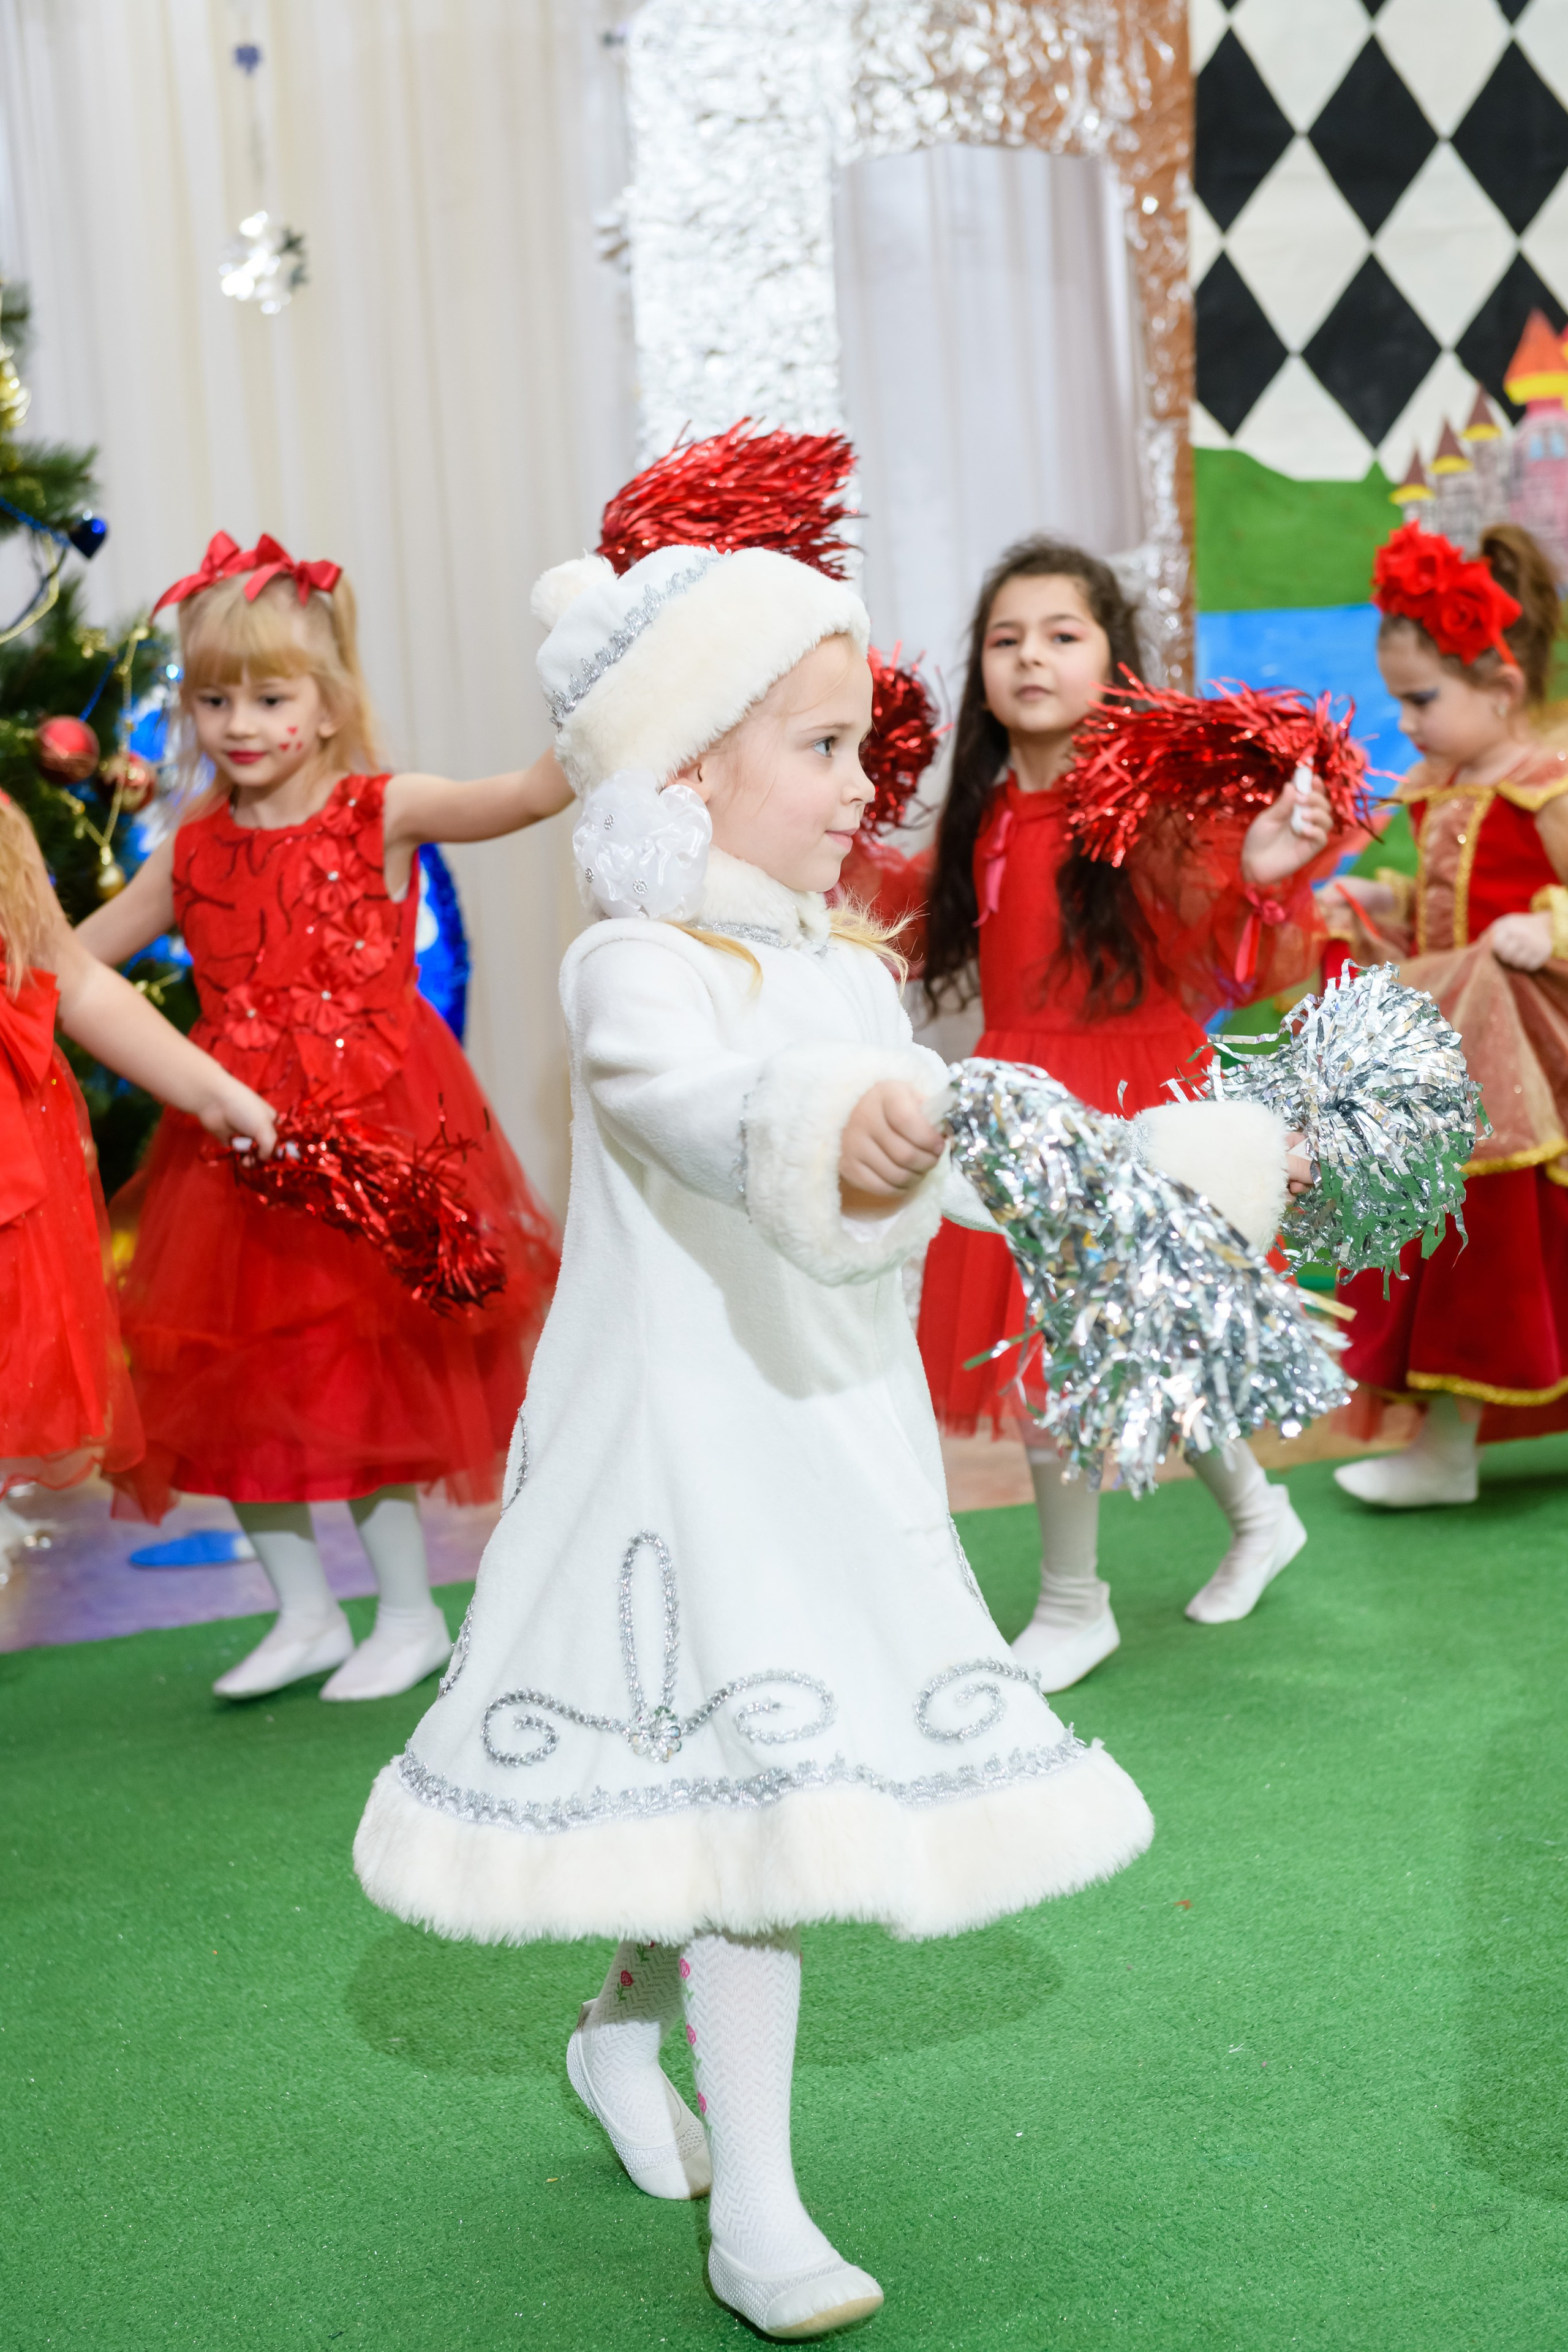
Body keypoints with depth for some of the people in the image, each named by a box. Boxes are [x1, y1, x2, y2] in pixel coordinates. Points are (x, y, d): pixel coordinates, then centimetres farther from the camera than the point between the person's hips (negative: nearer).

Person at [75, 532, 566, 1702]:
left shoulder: (380, 812, -6)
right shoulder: (193, 850, 7)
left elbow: (528, 795, -21)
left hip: (374, 1129, -5)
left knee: (370, 1364, -1)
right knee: (240, 1374, 9)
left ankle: (412, 1614, 17)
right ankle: (305, 1615, 25)